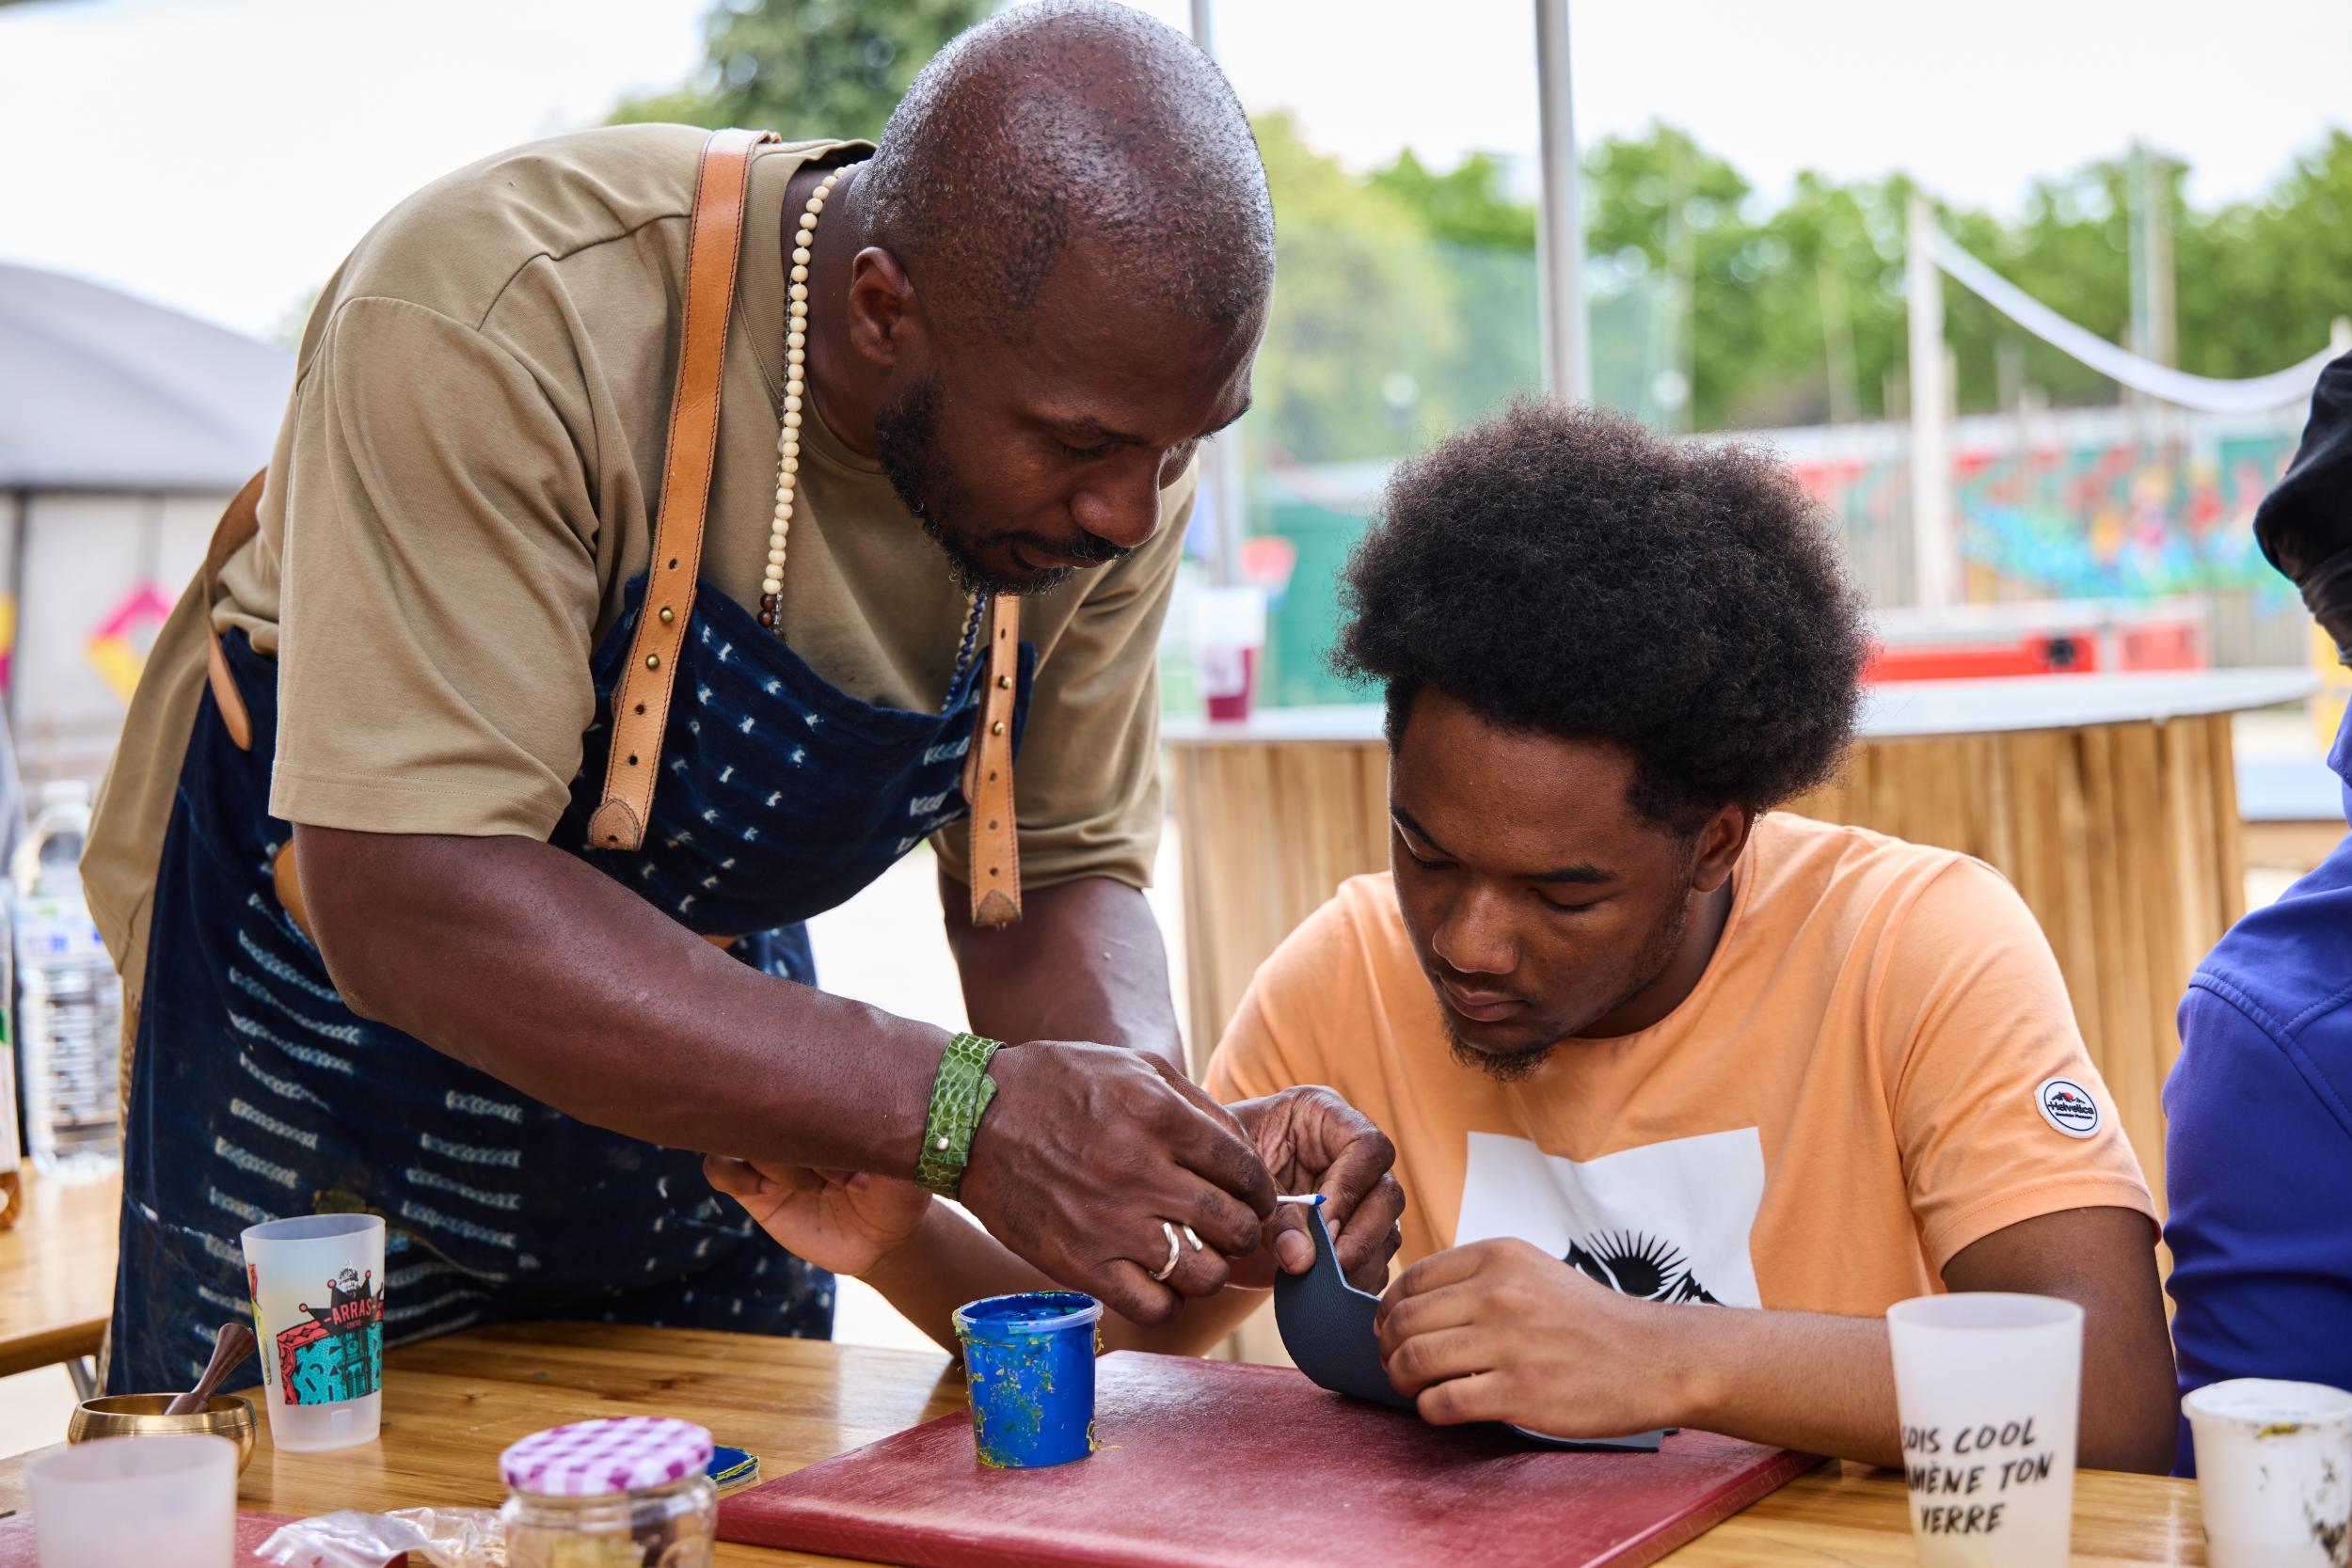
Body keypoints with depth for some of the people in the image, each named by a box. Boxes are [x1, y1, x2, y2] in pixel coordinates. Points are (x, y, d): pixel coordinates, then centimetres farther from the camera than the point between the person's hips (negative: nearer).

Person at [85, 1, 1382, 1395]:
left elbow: (1067, 871, -6)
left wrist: (1146, 1111, -28)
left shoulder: (1104, 407, -15)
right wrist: (961, 1112, -43)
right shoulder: (500, 322, -34)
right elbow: (414, 903, -38)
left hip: (710, 990, 5)